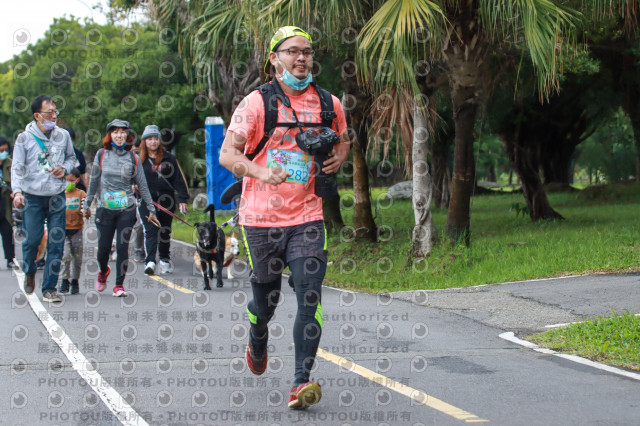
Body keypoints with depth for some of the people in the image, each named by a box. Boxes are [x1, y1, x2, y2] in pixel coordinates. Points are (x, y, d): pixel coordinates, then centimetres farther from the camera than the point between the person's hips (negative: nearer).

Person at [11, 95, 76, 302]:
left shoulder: (63, 135, 6)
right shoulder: (24, 138, -2)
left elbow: (71, 157, 21)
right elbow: (17, 167, -4)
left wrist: (65, 169, -1)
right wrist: (17, 191, -19)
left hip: (57, 197, 2)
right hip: (32, 197, -2)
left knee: (56, 243, -2)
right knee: (32, 239, -6)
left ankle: (49, 288, 6)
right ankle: (29, 272, 26)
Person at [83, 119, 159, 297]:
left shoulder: (133, 158, 3)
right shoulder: (102, 154, 4)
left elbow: (142, 185, 9)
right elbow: (93, 181, 12)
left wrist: (151, 209, 10)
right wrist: (87, 204, 16)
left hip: (127, 209, 0)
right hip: (104, 208, 0)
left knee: (122, 247, -4)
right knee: (103, 248, 2)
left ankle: (119, 285, 6)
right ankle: (103, 271, 34)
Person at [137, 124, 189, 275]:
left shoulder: (168, 158, 7)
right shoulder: (139, 160, 5)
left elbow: (179, 179, 7)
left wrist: (183, 199, 0)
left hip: (166, 201, 2)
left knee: (165, 232, 12)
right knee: (150, 231, -14)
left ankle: (165, 260, 27)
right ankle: (150, 262, -22)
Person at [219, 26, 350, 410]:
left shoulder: (329, 104, 6)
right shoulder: (257, 102, -5)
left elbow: (343, 140, 24)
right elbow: (227, 154, -10)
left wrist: (338, 158, 1)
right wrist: (261, 172, -28)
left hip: (307, 218, 2)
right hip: (262, 218, -1)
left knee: (310, 297, -13)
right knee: (266, 297, 12)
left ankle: (302, 382, -14)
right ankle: (258, 340, 46)